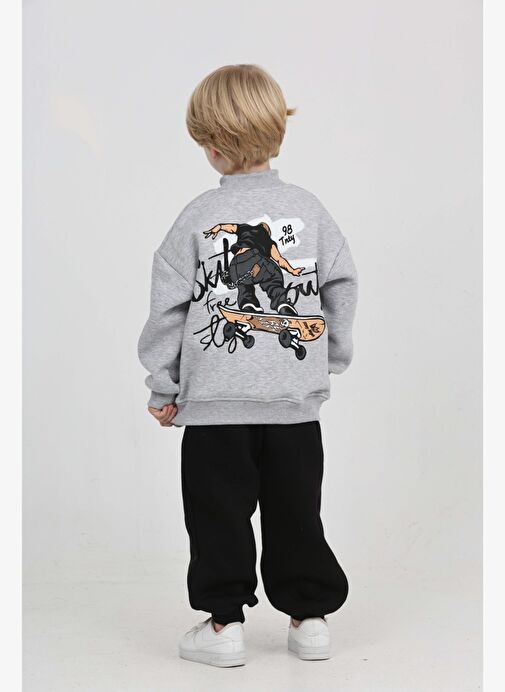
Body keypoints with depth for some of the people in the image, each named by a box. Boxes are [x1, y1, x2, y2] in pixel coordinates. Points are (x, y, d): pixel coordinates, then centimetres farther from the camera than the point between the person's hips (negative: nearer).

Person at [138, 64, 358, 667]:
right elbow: (342, 286, 6)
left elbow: (168, 308, -2)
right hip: (297, 399, 3)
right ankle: (309, 616, 20)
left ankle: (224, 621, 13)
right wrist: (331, 358, 19)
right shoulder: (308, 209, 1)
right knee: (296, 511, 13)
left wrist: (161, 386, 8)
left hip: (215, 402, -2)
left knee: (219, 512, 8)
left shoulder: (198, 217, -5)